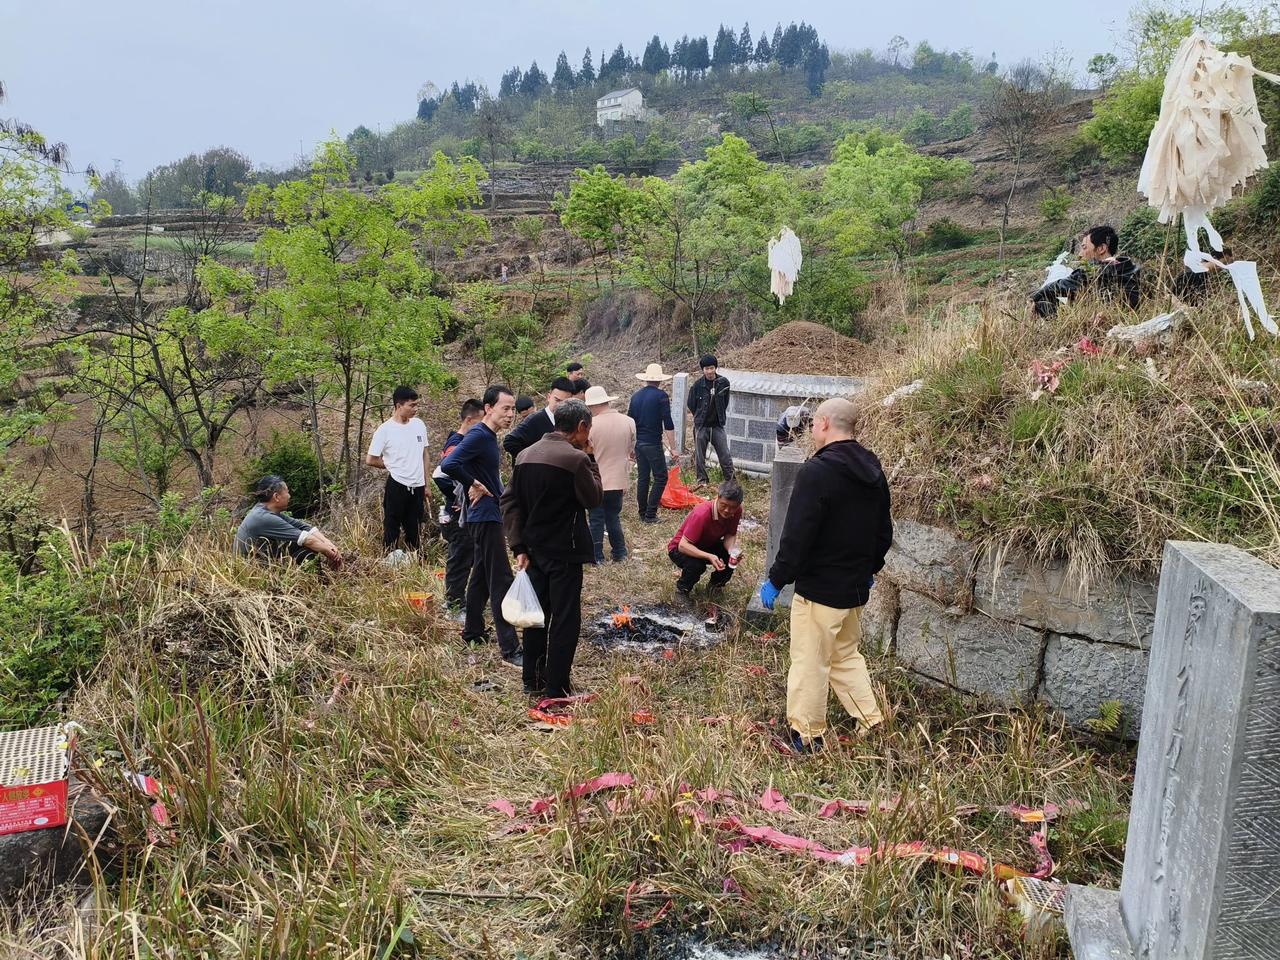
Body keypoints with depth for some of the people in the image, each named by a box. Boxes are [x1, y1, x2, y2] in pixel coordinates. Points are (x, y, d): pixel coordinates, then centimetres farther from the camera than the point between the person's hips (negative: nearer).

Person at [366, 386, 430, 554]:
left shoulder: (419, 425, 5)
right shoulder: (385, 430, -10)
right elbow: (370, 460, -7)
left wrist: (426, 485, 11)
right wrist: (393, 466, 2)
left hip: (417, 487, 5)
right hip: (397, 486, -5)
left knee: (414, 531, 13)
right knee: (392, 530, 4)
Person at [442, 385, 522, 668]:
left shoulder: (489, 437, 11)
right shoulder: (478, 435, -18)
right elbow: (448, 465, -31)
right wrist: (474, 485, -20)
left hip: (489, 514, 10)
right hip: (484, 515, -10)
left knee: (482, 575, 18)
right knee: (501, 581, -10)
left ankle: (472, 633, 30)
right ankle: (510, 649, -8)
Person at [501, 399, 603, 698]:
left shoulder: (525, 455, 5)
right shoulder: (576, 458, -17)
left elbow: (510, 501, 4)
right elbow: (594, 498, -6)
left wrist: (518, 547, 4)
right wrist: (589, 459, -1)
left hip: (534, 550, 7)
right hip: (565, 552, -7)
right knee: (565, 620, 3)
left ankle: (533, 680, 26)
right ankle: (557, 688, 8)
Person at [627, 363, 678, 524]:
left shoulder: (636, 396, 8)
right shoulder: (661, 395, -10)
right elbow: (668, 424, -13)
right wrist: (673, 448, -9)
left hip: (638, 443, 6)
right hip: (653, 444, -6)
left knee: (642, 478, 13)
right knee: (660, 477, 2)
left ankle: (643, 513, 18)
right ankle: (650, 514, -3)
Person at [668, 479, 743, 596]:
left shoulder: (736, 510, -19)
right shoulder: (702, 514, -37)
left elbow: (730, 535, -10)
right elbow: (683, 545, -36)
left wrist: (733, 550, -33)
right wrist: (709, 556, -48)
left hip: (708, 545, 6)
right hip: (680, 549, -6)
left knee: (733, 558, -17)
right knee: (696, 565, -36)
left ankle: (715, 585, 12)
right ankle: (683, 589, -3)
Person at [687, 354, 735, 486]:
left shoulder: (724, 382, -3)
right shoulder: (698, 384, -8)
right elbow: (691, 404, 4)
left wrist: (720, 416, 11)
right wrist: (700, 417, 8)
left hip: (718, 425, 1)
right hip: (701, 426, -1)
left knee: (725, 454, -1)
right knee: (699, 456, 6)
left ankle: (731, 479, 8)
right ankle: (702, 480, 19)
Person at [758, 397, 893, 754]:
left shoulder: (817, 471, -21)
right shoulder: (872, 470, 5)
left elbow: (797, 535, -22)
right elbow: (884, 531, 15)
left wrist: (776, 580, -12)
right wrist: (870, 569, 28)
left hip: (819, 588, -8)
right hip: (856, 587, 8)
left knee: (810, 662, 5)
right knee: (846, 655, 23)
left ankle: (806, 736, 16)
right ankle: (871, 723, 26)